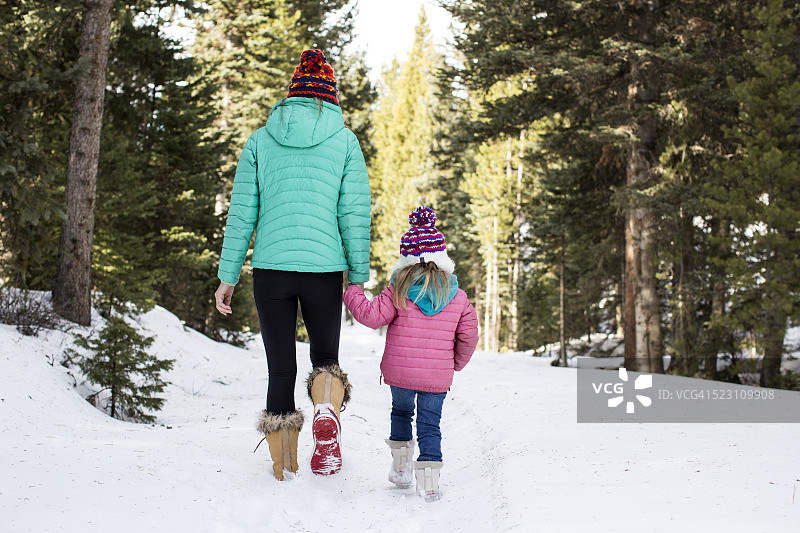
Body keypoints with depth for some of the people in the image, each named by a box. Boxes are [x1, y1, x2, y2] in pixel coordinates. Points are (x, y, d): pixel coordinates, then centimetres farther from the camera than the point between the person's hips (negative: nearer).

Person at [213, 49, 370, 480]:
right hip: (323, 268, -1)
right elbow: (354, 214, -1)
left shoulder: (261, 140, 7)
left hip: (270, 267, 1)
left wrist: (228, 276, 9)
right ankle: (327, 413, -14)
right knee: (325, 358, 18)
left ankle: (284, 473, 14)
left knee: (280, 369, 11)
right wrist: (358, 277, 4)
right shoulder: (344, 141, 3)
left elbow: (241, 213, 5)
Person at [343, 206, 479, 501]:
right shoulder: (458, 297, 0)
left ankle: (401, 468, 28)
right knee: (430, 424, 8)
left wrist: (353, 293, 4)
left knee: (401, 412, 24)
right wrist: (457, 363, 20)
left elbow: (372, 316, -12)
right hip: (438, 376, 0)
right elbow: (469, 335, 4)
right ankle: (429, 480, -1)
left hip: (399, 371, 0)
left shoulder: (399, 291, -8)